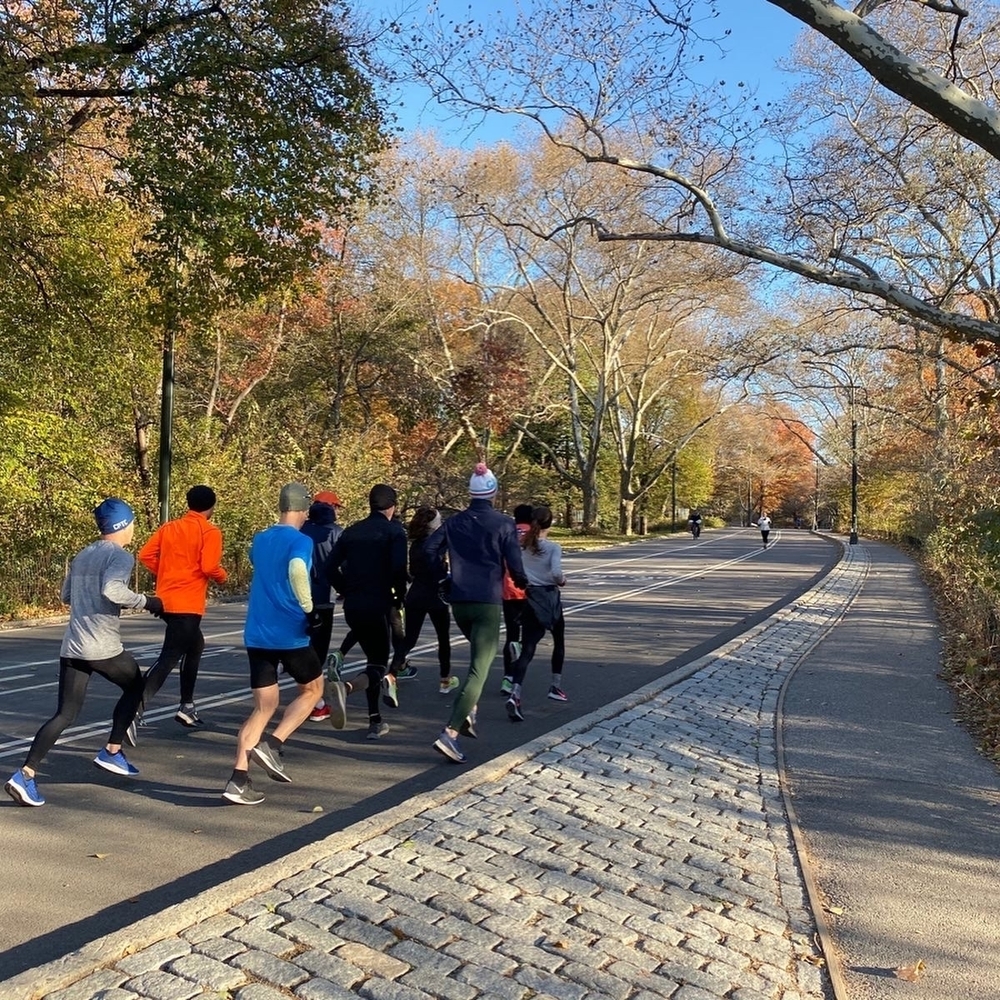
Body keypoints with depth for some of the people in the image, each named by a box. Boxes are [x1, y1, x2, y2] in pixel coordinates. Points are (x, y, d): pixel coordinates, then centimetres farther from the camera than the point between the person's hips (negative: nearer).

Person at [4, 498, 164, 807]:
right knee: (135, 687, 20)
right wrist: (146, 601, -16)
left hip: (72, 648, 7)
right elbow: (111, 590, -27)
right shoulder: (121, 556, -9)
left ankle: (25, 774, -6)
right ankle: (111, 752, 21)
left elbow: (66, 596, 25)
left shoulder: (82, 555, 16)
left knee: (64, 715, 8)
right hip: (103, 648, -7)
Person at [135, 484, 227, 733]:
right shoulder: (210, 532, -6)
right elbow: (209, 567, -16)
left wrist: (166, 573, 16)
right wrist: (222, 576, 4)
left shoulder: (168, 527, 12)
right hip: (188, 604, -8)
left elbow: (145, 555, 6)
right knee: (169, 658, -10)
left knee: (195, 646, 24)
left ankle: (187, 706, 25)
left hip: (165, 600, 8)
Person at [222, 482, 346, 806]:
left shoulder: (259, 540, 13)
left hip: (256, 635, 6)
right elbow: (297, 571, -29)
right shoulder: (301, 541, -9)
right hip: (289, 633, -6)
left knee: (264, 706, 11)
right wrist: (310, 610, -19)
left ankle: (238, 780, 1)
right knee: (312, 689, 17)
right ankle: (271, 744, -1)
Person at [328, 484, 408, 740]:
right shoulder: (394, 531, -3)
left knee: (372, 658, 19)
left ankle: (375, 721, 19)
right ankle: (346, 686, -29)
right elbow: (398, 568, -17)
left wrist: (347, 592, 15)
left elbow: (332, 567, 6)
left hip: (352, 606, 6)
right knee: (379, 663, 3)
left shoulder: (352, 531, 11)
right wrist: (399, 597, -3)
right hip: (378, 605, -5)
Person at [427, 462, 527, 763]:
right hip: (488, 603, -5)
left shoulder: (453, 522, 6)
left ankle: (469, 711, 17)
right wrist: (522, 582, 13)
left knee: (480, 655, 29)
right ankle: (450, 733, -19)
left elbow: (428, 552, -1)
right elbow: (515, 566, -8)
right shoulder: (504, 523, -5)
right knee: (479, 668, -6)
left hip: (458, 602, 5)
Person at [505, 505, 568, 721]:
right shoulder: (553, 547, -9)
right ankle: (555, 687, 33)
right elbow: (556, 572, -23)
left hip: (529, 598, 3)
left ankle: (515, 694, -22)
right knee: (559, 641, 23)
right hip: (549, 598, -3)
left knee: (527, 649, -2)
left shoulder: (521, 546, 3)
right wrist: (562, 581, -3)